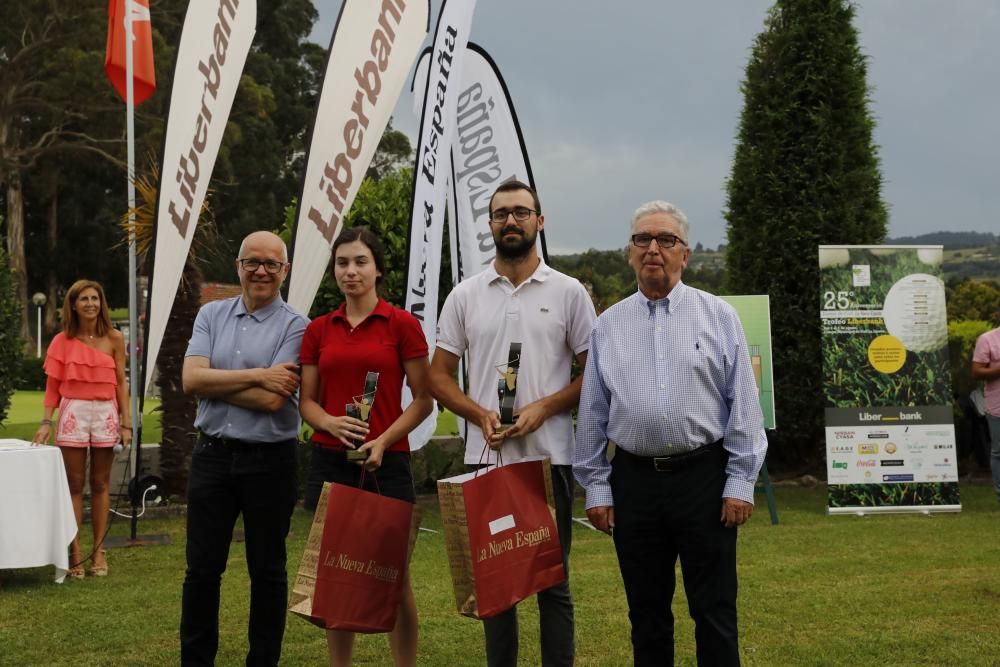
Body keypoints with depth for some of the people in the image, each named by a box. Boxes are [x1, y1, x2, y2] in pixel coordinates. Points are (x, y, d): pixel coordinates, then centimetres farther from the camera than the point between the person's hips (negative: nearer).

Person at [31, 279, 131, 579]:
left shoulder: (114, 339, 2)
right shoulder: (63, 341, 2)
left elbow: (121, 383, 3)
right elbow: (52, 385, 3)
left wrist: (126, 423, 0)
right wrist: (46, 422, -5)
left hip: (106, 413, 0)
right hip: (73, 412, 0)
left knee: (100, 485, 6)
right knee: (74, 485, 1)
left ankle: (99, 551, 12)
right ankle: (75, 551, 4)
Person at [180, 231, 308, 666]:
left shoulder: (295, 328, -5)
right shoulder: (211, 315, 6)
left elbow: (273, 399, -17)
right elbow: (191, 379, -8)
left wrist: (216, 382, -9)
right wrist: (256, 375, -14)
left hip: (270, 461, -3)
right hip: (212, 455, 3)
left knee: (267, 570, 9)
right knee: (201, 569, 8)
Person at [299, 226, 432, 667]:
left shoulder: (402, 325, -1)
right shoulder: (318, 330, 9)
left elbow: (424, 399, -1)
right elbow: (307, 401, 10)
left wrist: (384, 440, -15)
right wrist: (332, 424, -11)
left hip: (386, 462, -3)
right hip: (330, 461, 3)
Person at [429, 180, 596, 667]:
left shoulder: (568, 292, 1)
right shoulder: (465, 295, 6)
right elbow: (439, 375, 7)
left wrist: (544, 407, -13)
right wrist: (479, 414, -10)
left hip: (549, 456, -2)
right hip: (485, 457, 2)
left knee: (551, 580, 3)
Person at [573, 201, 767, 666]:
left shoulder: (718, 316, 1)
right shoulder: (608, 326, 7)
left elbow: (743, 404, -1)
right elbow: (593, 413, 9)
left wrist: (740, 483, -6)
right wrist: (596, 487, 6)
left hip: (703, 476, -2)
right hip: (634, 480, 2)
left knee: (715, 611, 3)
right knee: (646, 612, 11)